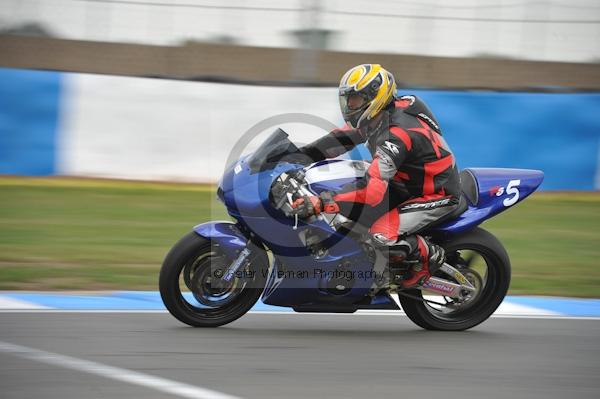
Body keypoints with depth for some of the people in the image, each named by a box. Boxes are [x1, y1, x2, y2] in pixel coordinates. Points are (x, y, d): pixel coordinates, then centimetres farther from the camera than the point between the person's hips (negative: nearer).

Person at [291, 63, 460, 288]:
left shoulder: (397, 133, -32)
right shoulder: (377, 116, -4)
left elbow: (373, 187, -40)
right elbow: (344, 137, 7)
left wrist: (320, 203, -48)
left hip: (439, 195, -10)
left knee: (381, 235, -26)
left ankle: (429, 256, -2)